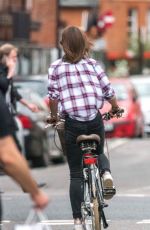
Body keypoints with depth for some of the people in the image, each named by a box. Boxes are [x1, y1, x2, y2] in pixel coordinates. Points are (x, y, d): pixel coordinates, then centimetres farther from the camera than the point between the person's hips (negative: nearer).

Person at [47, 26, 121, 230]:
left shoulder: (56, 67, 1)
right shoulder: (92, 64, 4)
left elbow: (53, 95, -4)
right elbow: (108, 90, 4)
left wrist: (54, 116, 13)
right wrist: (115, 108, 23)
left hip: (71, 123, -1)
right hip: (95, 120, 1)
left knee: (76, 173, 7)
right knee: (98, 153, 29)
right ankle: (106, 173, -5)